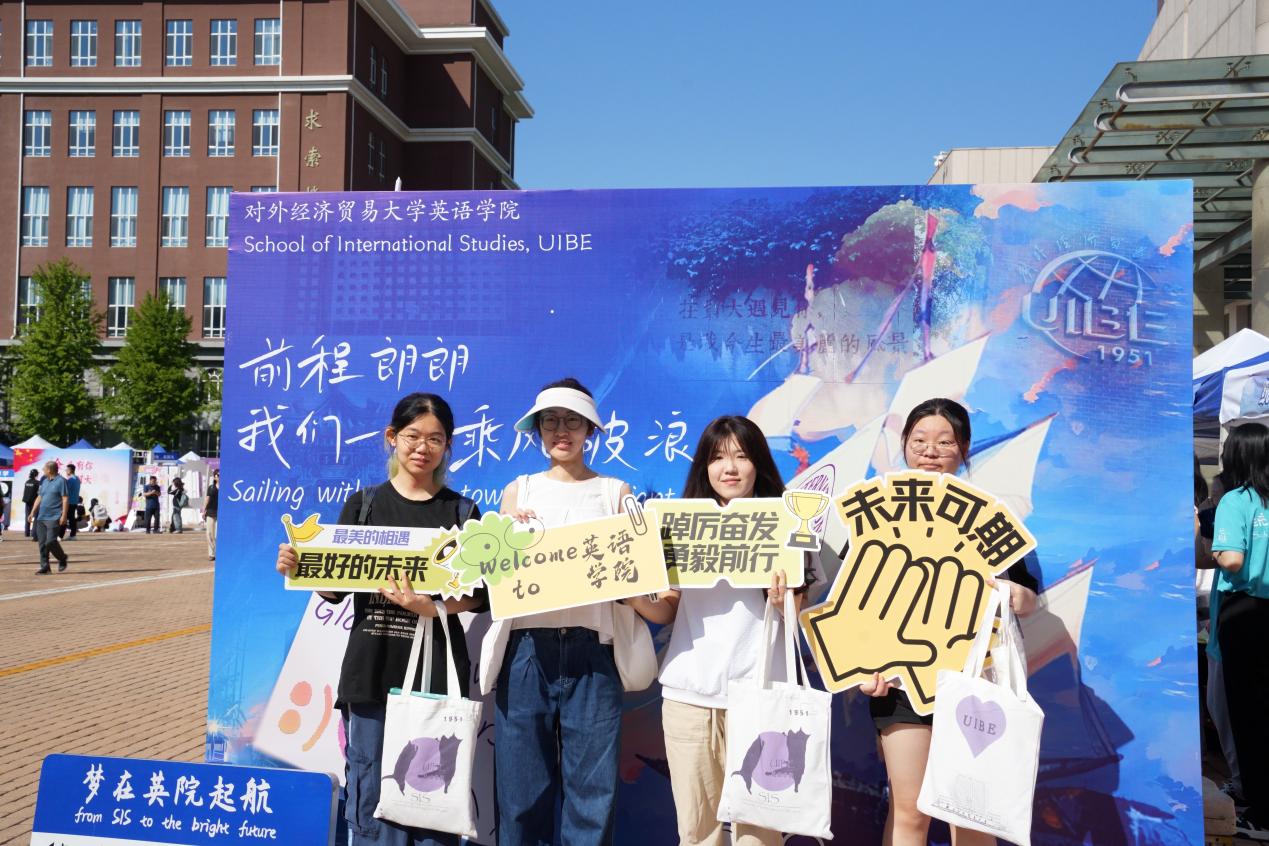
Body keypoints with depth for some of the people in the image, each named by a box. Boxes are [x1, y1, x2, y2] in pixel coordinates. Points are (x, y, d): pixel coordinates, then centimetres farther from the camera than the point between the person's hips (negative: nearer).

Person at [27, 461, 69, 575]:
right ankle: (44, 567, 7)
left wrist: (64, 515, -17)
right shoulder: (44, 482, 16)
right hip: (41, 517, 7)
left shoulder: (61, 481, -6)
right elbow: (39, 498, 22)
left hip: (54, 518, -7)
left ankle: (63, 559, 11)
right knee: (42, 543, 3)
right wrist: (32, 512, 16)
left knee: (50, 541, -12)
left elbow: (65, 499, -10)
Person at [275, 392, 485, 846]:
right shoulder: (363, 504, 8)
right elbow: (334, 589, 7)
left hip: (437, 667, -1)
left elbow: (478, 595, -1)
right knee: (371, 792, 5)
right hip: (372, 667, 1)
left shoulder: (463, 512, 6)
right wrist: (296, 568, -12)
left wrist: (429, 606, -18)